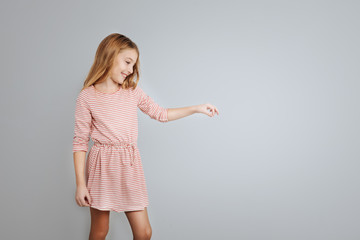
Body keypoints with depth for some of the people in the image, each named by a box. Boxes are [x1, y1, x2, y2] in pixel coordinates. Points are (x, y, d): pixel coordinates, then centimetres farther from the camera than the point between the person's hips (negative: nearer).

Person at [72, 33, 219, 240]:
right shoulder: (87, 97, -6)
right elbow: (80, 142, -5)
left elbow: (161, 113, 17)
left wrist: (197, 108, 13)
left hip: (130, 165, 4)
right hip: (102, 165, -3)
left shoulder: (133, 91, 7)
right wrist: (80, 183, -8)